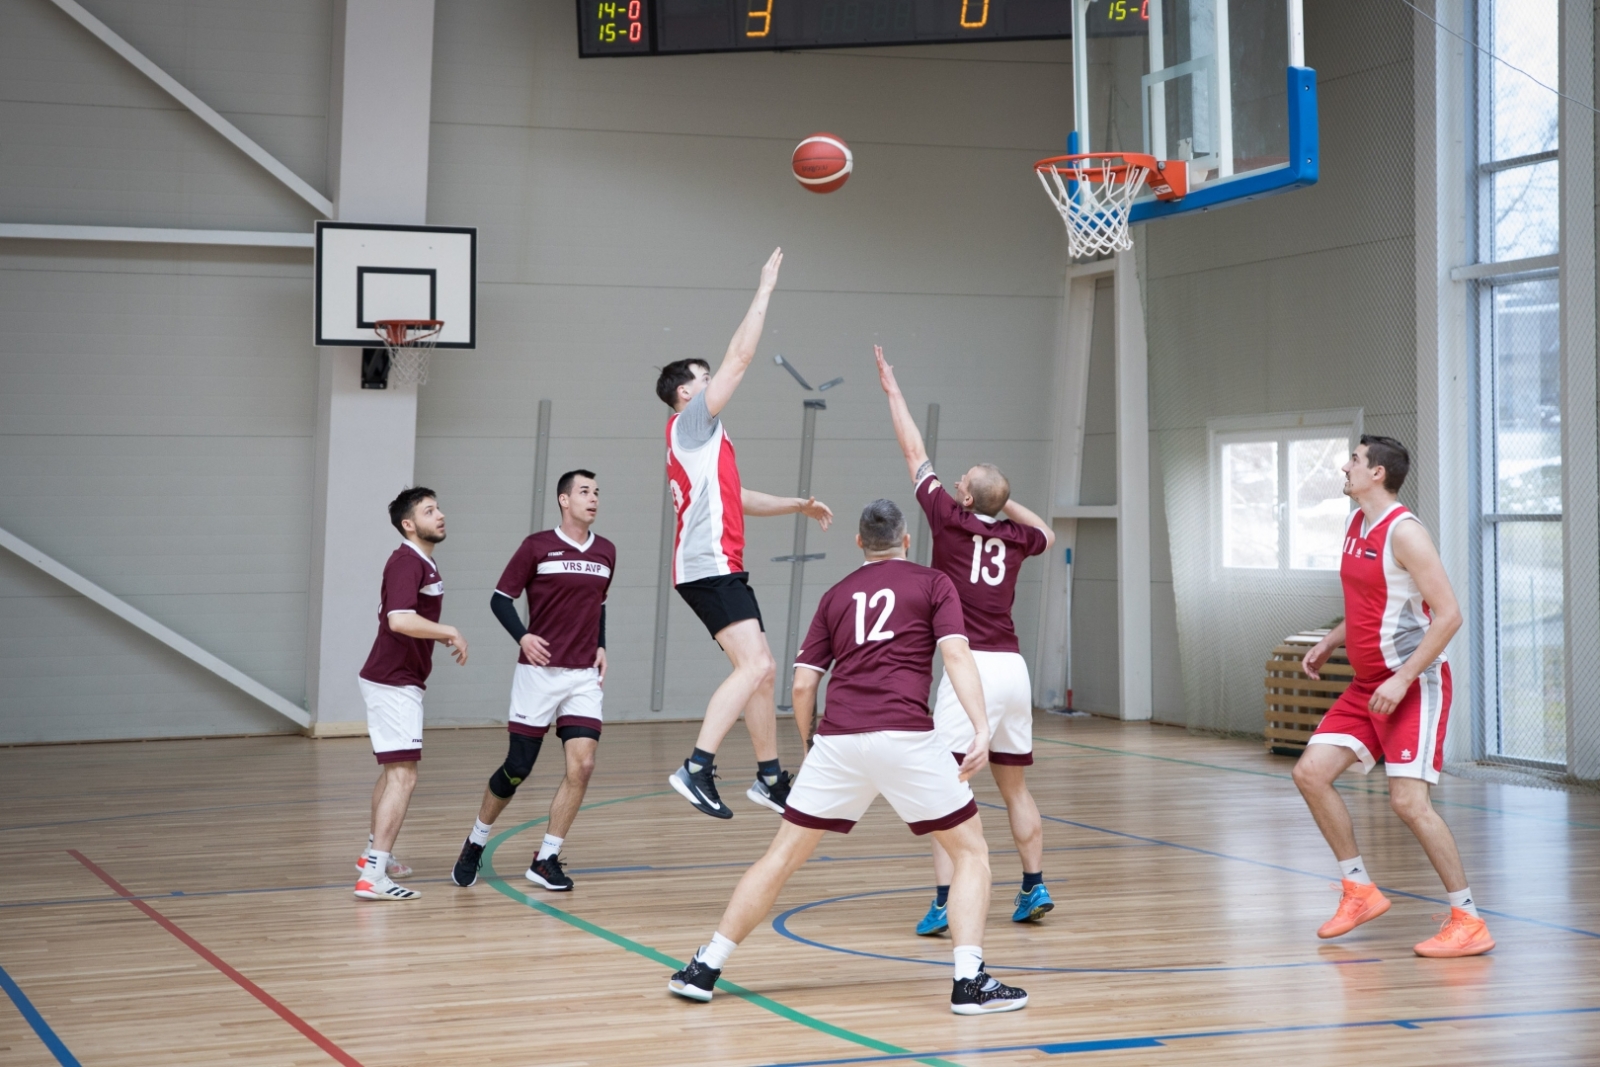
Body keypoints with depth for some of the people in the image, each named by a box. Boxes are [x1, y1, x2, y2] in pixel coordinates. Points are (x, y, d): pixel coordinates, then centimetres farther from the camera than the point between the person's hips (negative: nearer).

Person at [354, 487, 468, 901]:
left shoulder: (420, 563, 14)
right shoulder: (407, 562, -18)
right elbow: (400, 620, -33)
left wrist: (442, 635, 15)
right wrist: (449, 631, -23)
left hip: (395, 681, 11)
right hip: (394, 683, -11)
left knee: (393, 770, 23)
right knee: (403, 775, -14)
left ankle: (375, 854, 38)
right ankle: (373, 876, -18)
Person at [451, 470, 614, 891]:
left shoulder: (606, 552, 9)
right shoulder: (537, 546, -5)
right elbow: (500, 598, -2)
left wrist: (601, 647, 9)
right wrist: (522, 636, -17)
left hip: (584, 676, 4)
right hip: (539, 671, -4)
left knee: (582, 765, -9)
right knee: (518, 768, 0)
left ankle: (546, 860, 3)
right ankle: (475, 843, 24)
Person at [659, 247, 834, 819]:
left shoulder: (700, 439, 23)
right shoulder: (691, 421, -4)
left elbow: (737, 499, 34)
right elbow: (739, 358, -9)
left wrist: (797, 505, 30)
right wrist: (764, 290, -2)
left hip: (723, 567, 11)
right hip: (710, 565, -11)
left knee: (762, 669, 14)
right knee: (753, 666, -20)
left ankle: (770, 777, 22)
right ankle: (696, 768, -25)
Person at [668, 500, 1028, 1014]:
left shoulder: (837, 595, 21)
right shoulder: (933, 584, 13)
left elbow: (802, 685, 15)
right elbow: (956, 654, -5)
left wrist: (808, 749, 30)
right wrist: (982, 729, -12)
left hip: (837, 739, 3)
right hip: (905, 736, -3)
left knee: (783, 856, 13)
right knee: (971, 852, 11)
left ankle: (705, 968, 14)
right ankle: (970, 981, -3)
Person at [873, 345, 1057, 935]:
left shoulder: (951, 520, -3)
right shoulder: (1014, 536, 10)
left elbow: (915, 455, 7)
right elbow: (1046, 532, 37)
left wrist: (892, 390, 17)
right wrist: (1003, 495, 30)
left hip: (971, 667, -6)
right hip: (1013, 667, 6)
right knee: (1015, 787, 17)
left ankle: (943, 903, -11)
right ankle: (1034, 889, 20)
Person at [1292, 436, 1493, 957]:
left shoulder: (1404, 532, -17)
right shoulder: (1357, 524, 10)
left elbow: (1448, 615, -22)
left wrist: (1402, 680, -25)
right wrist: (1329, 643, 12)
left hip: (1415, 685, -9)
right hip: (1369, 683, 9)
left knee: (1408, 801, -15)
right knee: (1311, 772, 3)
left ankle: (1469, 922, -5)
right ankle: (1360, 891, 13)